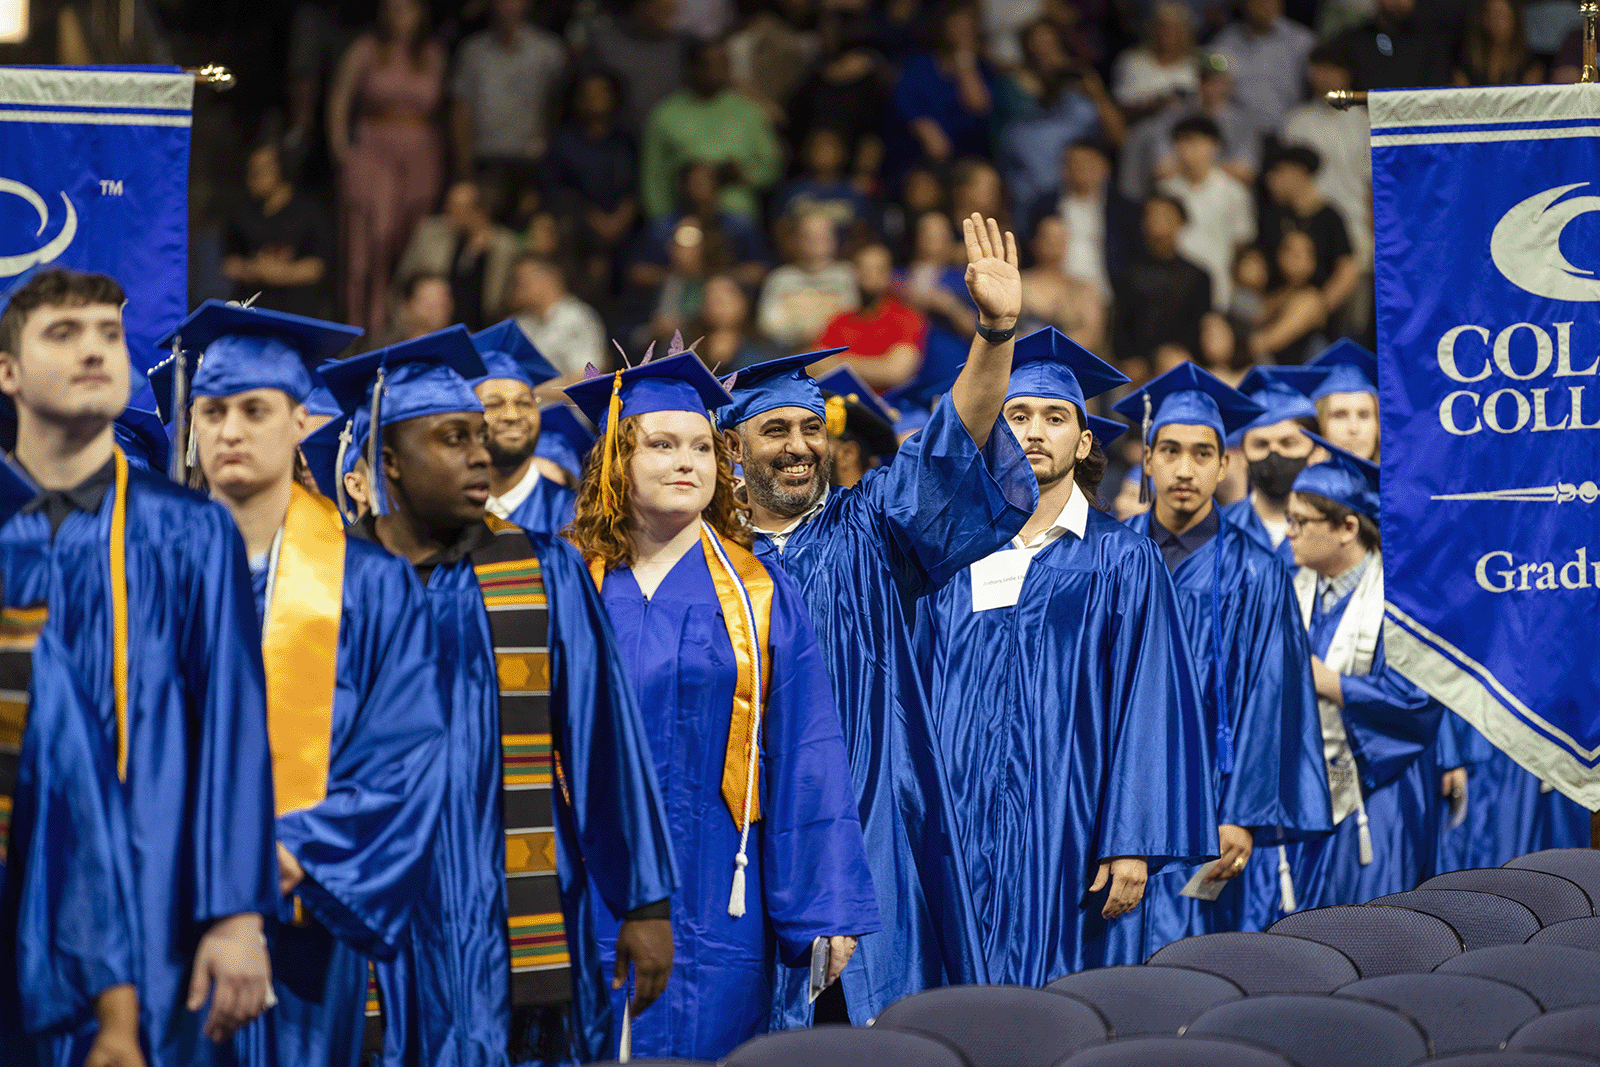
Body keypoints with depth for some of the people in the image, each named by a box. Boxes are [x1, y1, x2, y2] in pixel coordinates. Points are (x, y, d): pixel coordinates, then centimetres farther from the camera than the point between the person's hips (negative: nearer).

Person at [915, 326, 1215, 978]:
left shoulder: (1122, 561, 3)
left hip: (1066, 843, -3)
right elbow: (921, 699, 13)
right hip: (961, 840, 3)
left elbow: (1148, 706, -4)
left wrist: (1132, 846, -13)